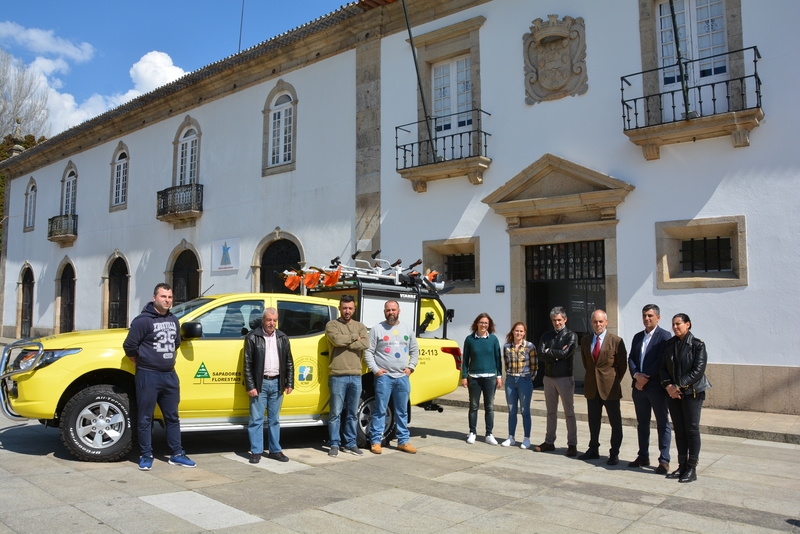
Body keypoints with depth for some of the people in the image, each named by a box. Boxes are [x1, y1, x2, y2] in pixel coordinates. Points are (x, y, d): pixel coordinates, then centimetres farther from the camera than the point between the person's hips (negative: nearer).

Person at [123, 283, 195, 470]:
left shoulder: (174, 320, 10)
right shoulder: (143, 320, -12)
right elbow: (129, 346, -12)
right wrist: (143, 365, 0)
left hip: (170, 375, 7)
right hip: (148, 376, -6)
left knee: (172, 417, 11)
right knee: (145, 418, 3)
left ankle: (177, 454, 19)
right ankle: (146, 456, 14)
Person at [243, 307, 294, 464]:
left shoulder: (282, 338, 8)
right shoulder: (252, 337, -4)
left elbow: (289, 362, 11)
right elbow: (248, 364, -6)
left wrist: (290, 383, 5)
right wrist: (250, 386, -11)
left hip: (277, 383, 4)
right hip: (260, 383, -4)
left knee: (274, 420, 12)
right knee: (256, 419, 1)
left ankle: (275, 450, 20)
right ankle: (256, 452, 9)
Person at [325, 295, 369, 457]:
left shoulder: (360, 326, 12)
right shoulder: (332, 325, 3)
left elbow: (365, 344, -6)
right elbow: (337, 340, -18)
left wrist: (344, 343, -10)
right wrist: (354, 337, -5)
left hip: (356, 377, 3)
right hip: (338, 376, -3)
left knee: (352, 413, 11)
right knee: (335, 413, 1)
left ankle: (350, 444, 20)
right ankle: (335, 444, 12)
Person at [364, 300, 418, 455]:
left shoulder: (408, 329, 11)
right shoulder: (377, 329, -1)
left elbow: (414, 350, 16)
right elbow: (368, 352, -3)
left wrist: (411, 367, 4)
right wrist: (375, 369, -11)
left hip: (403, 377, 4)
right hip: (384, 376, -4)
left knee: (402, 411, 11)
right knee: (380, 411, -1)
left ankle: (403, 441, 20)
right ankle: (375, 441, 8)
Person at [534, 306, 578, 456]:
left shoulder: (571, 336, -4)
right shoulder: (547, 336, 8)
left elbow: (565, 353, -19)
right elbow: (540, 355, -4)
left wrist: (549, 352, -7)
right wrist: (557, 354, -14)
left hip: (565, 378, -5)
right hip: (548, 377, 5)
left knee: (569, 413, 1)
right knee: (551, 412, 13)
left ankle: (572, 445, 7)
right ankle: (549, 442, 21)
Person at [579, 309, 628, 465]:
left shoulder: (616, 341, -8)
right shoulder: (585, 340, 6)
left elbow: (622, 365, -2)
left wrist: (614, 381, 2)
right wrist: (592, 376, 13)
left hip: (609, 388, -4)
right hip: (591, 387, 5)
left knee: (615, 423, 4)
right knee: (593, 421, 13)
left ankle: (614, 454, 13)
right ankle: (593, 450, 24)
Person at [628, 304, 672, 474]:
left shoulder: (664, 336, -6)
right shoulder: (637, 337, 15)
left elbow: (661, 361, -15)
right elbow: (631, 358, 9)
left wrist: (646, 377, -14)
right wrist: (637, 375, -8)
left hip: (657, 387, -6)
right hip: (639, 386, 6)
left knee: (662, 424, 2)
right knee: (642, 423, 13)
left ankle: (664, 460, 7)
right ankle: (643, 457, 22)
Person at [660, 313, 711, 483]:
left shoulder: (697, 345, -7)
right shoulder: (669, 345, 8)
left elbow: (698, 370, -14)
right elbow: (663, 367, 8)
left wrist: (679, 386, -16)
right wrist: (668, 385, -8)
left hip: (692, 393, -5)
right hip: (673, 393, 5)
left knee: (692, 429, 0)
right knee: (679, 430, 8)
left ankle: (692, 469, 7)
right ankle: (682, 466, 17)